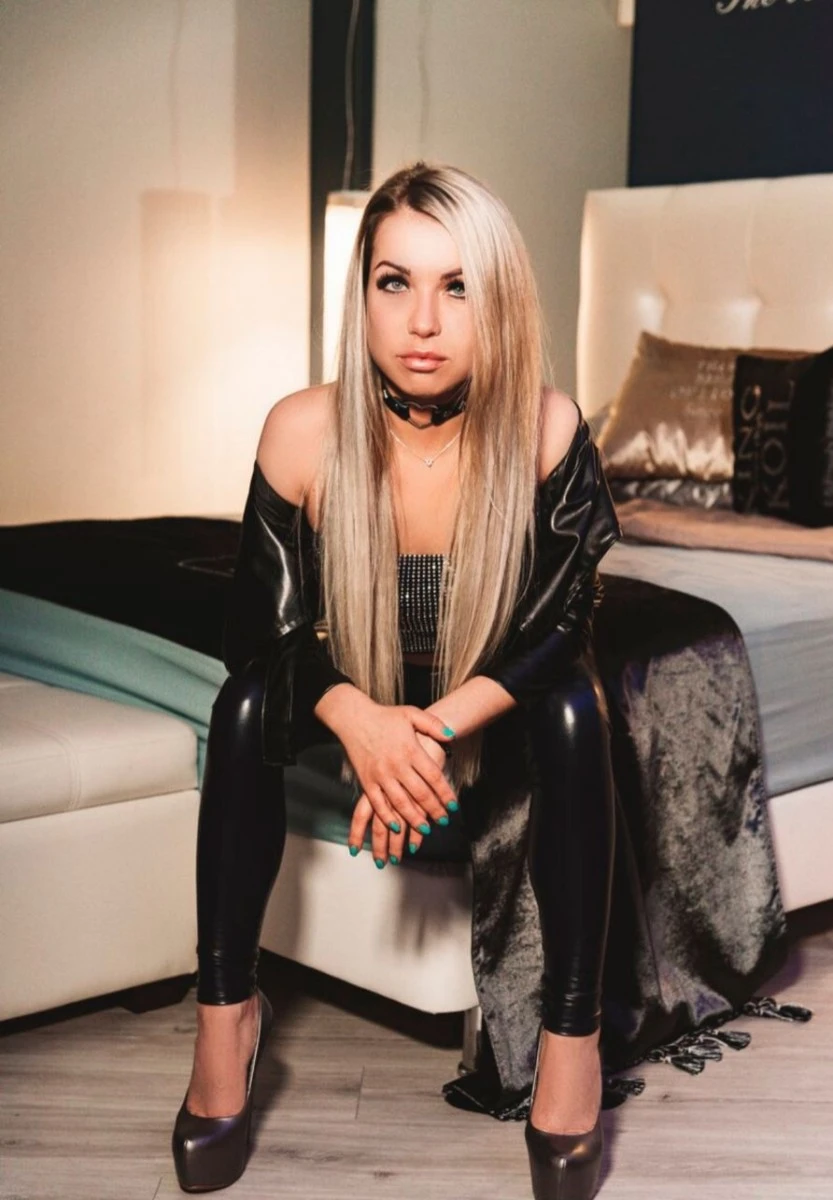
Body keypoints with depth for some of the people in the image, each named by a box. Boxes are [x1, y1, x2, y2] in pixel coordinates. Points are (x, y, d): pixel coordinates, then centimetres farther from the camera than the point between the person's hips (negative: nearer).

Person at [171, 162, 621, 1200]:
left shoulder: (546, 429, -24)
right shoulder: (305, 433, -22)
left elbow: (560, 625, -19)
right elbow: (261, 629, -16)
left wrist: (439, 726, -34)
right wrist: (360, 721, -35)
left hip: (500, 708, -1)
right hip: (358, 705, 1)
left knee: (575, 711, -31)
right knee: (247, 705, -25)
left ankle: (571, 1030, -21)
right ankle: (226, 1012, -14)